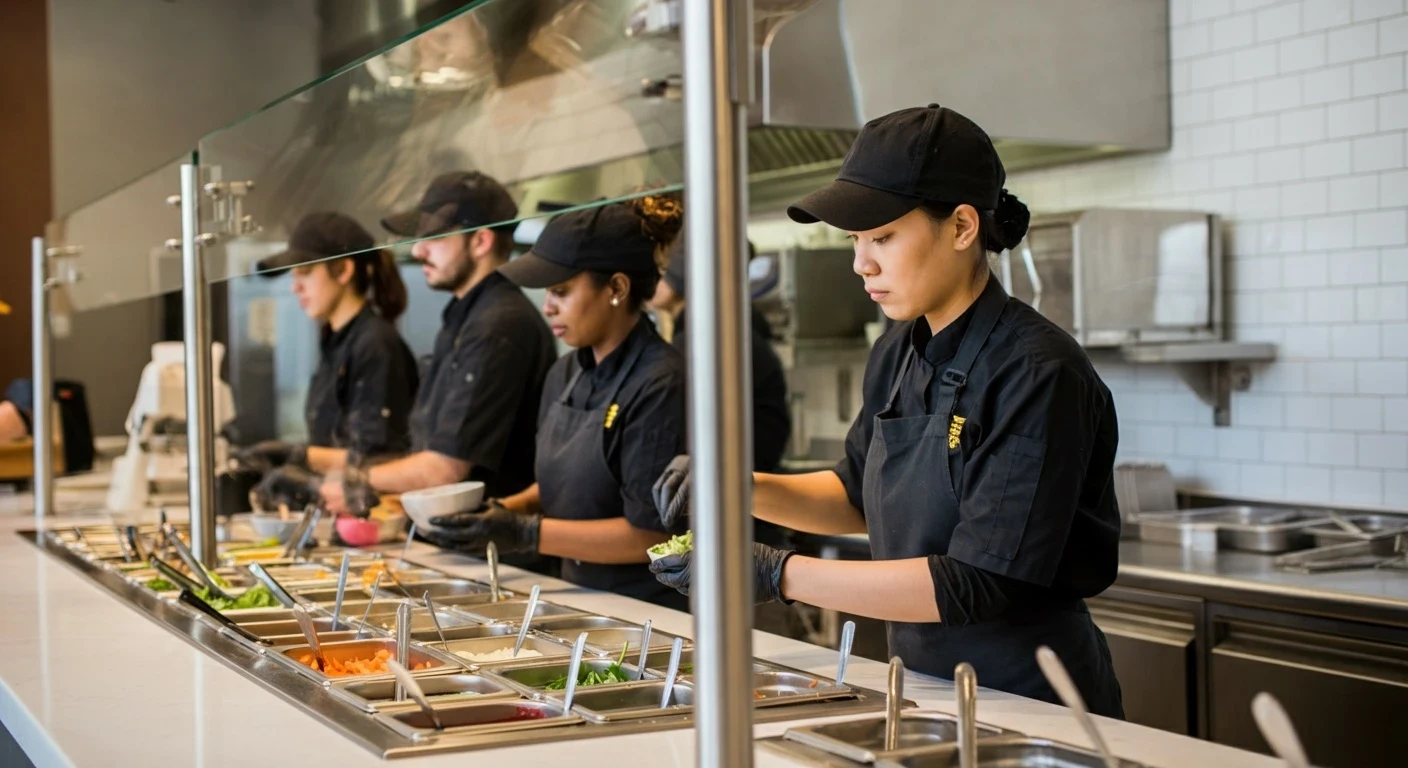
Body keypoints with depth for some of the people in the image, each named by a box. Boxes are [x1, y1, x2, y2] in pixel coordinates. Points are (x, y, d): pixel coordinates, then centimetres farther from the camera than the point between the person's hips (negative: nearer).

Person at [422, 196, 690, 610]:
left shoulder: (659, 386, -15)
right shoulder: (566, 375, 9)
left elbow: (651, 534, -17)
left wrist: (523, 533, -19)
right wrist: (504, 512, 2)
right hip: (582, 606, 7)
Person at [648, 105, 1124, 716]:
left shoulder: (1037, 375, -20)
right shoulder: (897, 355, 4)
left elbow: (976, 583, -23)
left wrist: (780, 575, -23)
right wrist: (744, 488, 2)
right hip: (923, 683, 6)